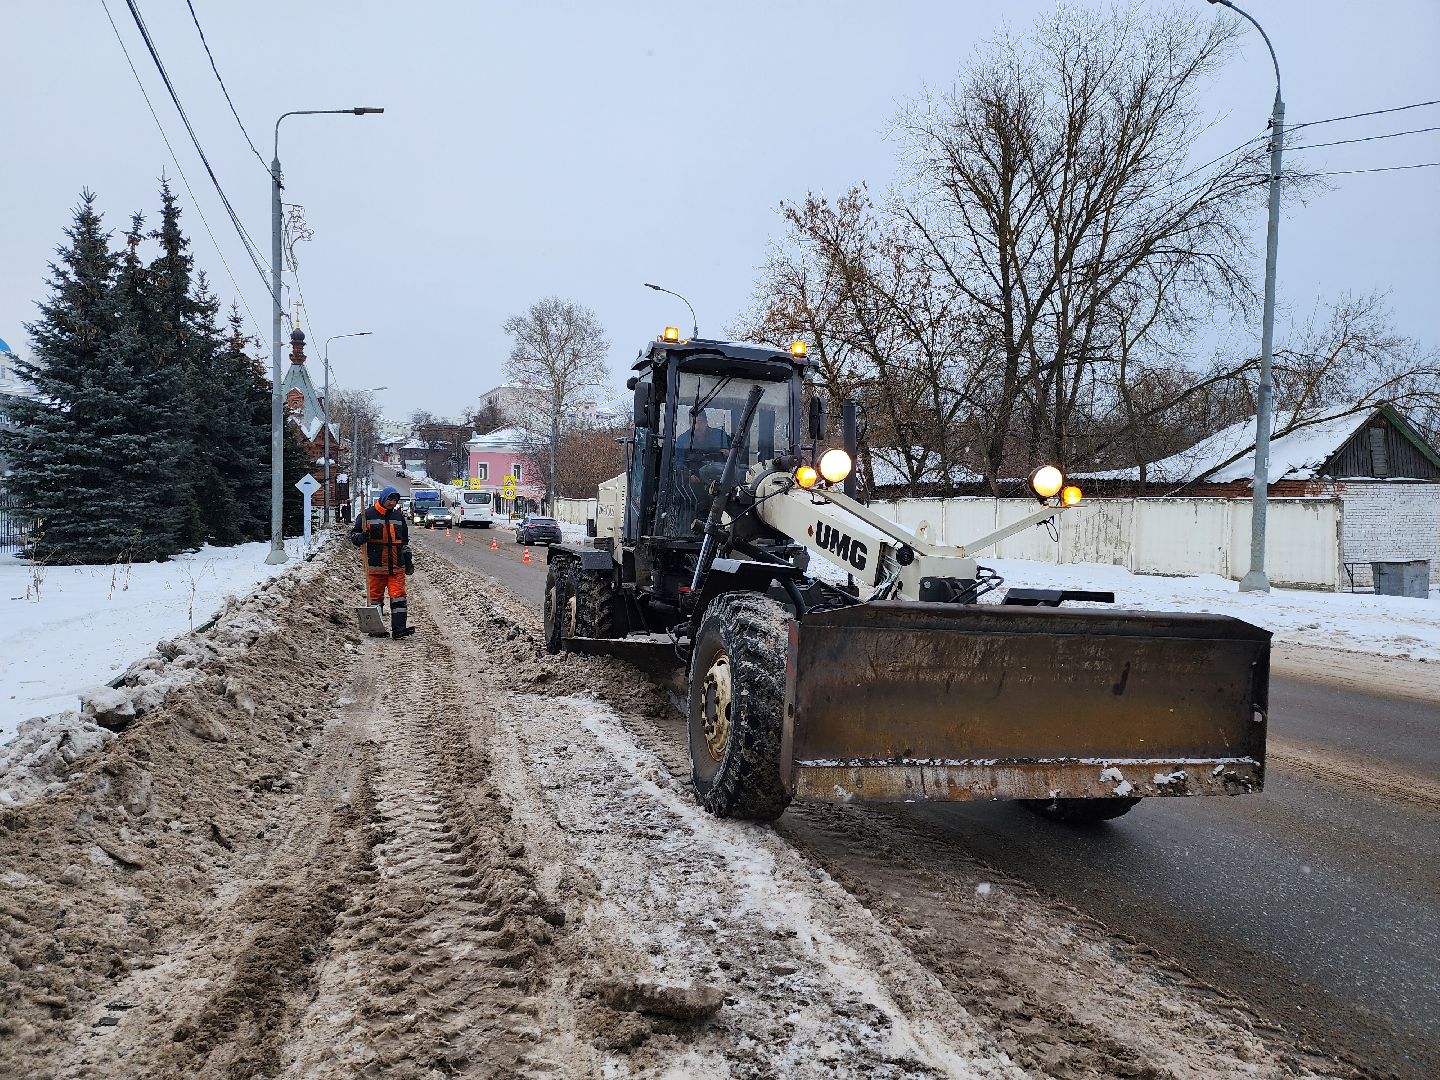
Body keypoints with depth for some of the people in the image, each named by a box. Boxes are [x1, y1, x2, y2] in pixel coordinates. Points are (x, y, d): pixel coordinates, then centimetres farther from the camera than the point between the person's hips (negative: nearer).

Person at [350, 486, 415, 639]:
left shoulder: (399, 517, 14)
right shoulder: (368, 515, 1)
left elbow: (405, 541, 23)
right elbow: (353, 534, 6)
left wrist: (409, 560, 21)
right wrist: (361, 538, -17)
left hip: (396, 566, 3)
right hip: (375, 566, -3)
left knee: (398, 595, -6)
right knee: (375, 597, 4)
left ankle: (399, 627, -9)